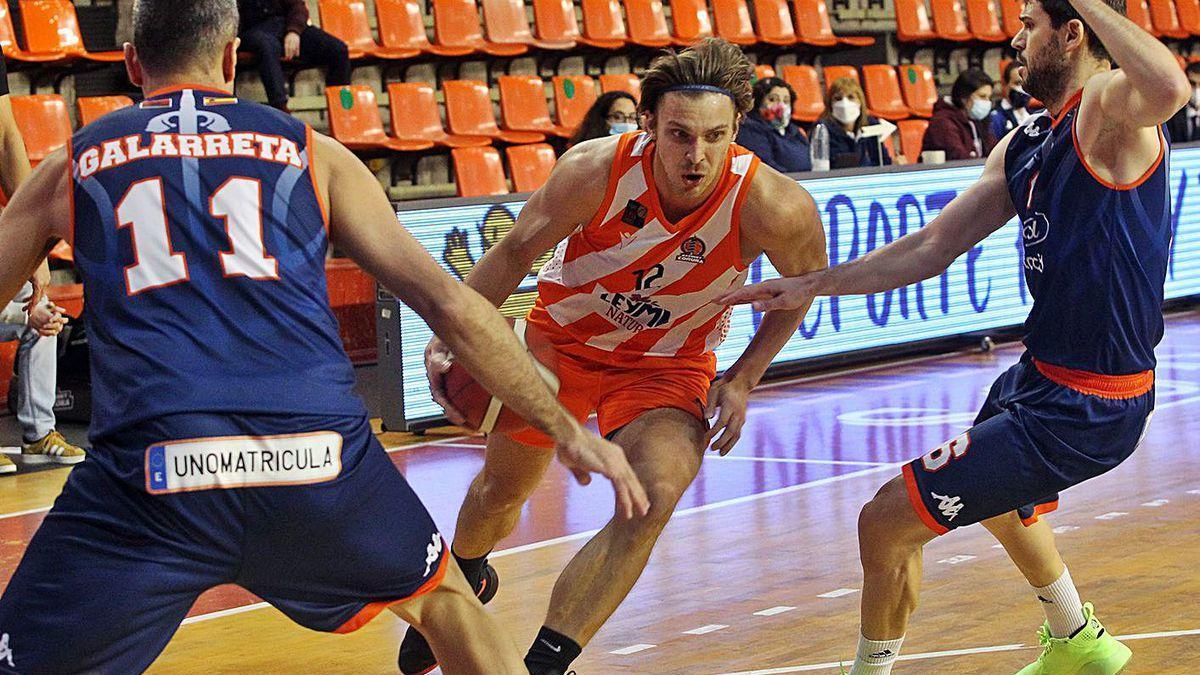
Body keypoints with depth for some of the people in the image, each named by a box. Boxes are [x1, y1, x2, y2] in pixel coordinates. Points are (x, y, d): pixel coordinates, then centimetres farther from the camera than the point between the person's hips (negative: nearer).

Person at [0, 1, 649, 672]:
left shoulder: (71, 165, 19)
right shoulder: (312, 153, 19)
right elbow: (452, 305, 15)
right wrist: (567, 430, 23)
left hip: (153, 467, -1)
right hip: (321, 464, 1)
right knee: (441, 595, 30)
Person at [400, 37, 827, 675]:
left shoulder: (771, 207, -30)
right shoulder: (597, 169, -31)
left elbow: (806, 282, -7)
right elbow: (516, 250, -15)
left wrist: (742, 379, -11)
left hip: (669, 365, -1)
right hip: (563, 337, 1)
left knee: (653, 502, -27)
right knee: (500, 491, 19)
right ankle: (464, 581, 56)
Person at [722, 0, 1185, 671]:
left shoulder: (1109, 105, -18)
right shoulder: (1025, 146, 10)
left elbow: (1169, 88, -44)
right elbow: (932, 248, 15)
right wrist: (813, 285, 12)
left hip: (1081, 410, -10)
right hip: (1040, 377, 10)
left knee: (886, 523, -6)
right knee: (996, 497, 39)